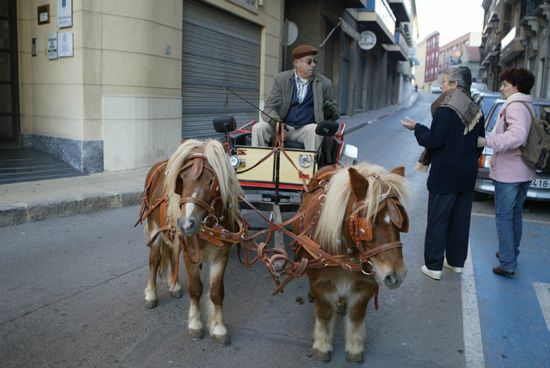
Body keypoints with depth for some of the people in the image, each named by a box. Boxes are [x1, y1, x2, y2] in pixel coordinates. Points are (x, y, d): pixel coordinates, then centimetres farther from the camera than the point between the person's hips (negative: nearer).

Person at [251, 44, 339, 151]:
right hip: (283, 127, 1)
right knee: (258, 128, -24)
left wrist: (329, 109, -14)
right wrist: (275, 121, -23)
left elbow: (335, 113, 12)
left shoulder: (324, 83, 8)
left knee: (315, 130, -34)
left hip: (306, 129, 0)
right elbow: (270, 108, 1)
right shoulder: (281, 79, 6)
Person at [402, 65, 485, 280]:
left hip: (445, 176, -7)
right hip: (468, 175, 7)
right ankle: (457, 261, 28)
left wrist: (417, 128, -3)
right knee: (461, 219, 15)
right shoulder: (476, 111, 8)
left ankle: (433, 266, 6)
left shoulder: (445, 110, -17)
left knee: (437, 220, 1)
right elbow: (480, 143, 14)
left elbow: (434, 140, -19)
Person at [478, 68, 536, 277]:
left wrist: (488, 141, -29)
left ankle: (508, 264, 1)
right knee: (515, 215, 20)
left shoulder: (515, 105, -15)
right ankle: (511, 253, 34)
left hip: (508, 173, -9)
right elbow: (523, 134, 15)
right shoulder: (528, 106, 15)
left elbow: (517, 135, -31)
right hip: (523, 172, 9)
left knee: (504, 217, -3)